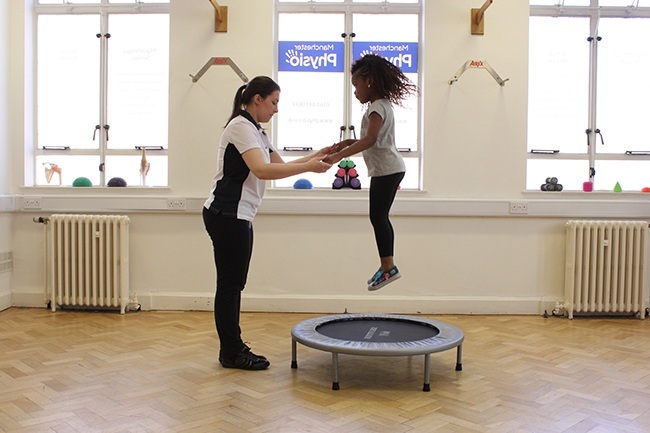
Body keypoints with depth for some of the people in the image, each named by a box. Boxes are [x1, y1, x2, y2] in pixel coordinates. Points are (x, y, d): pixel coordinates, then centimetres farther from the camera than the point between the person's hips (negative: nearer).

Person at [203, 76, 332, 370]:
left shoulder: (256, 131, 17)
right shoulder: (241, 126, -15)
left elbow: (279, 164, 19)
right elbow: (262, 170, -28)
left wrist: (314, 156, 9)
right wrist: (309, 167, -25)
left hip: (237, 216, 10)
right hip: (227, 215, -10)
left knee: (234, 285, 14)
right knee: (229, 285, -1)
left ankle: (232, 348, 24)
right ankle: (231, 353, 10)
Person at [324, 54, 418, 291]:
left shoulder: (377, 107, -15)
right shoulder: (381, 104, 16)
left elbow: (371, 140, -29)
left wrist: (340, 155, -34)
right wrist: (349, 142, 8)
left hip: (386, 169, -10)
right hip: (387, 169, 10)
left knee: (377, 217, -6)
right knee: (380, 217, 12)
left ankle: (388, 266, -2)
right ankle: (386, 266, 18)